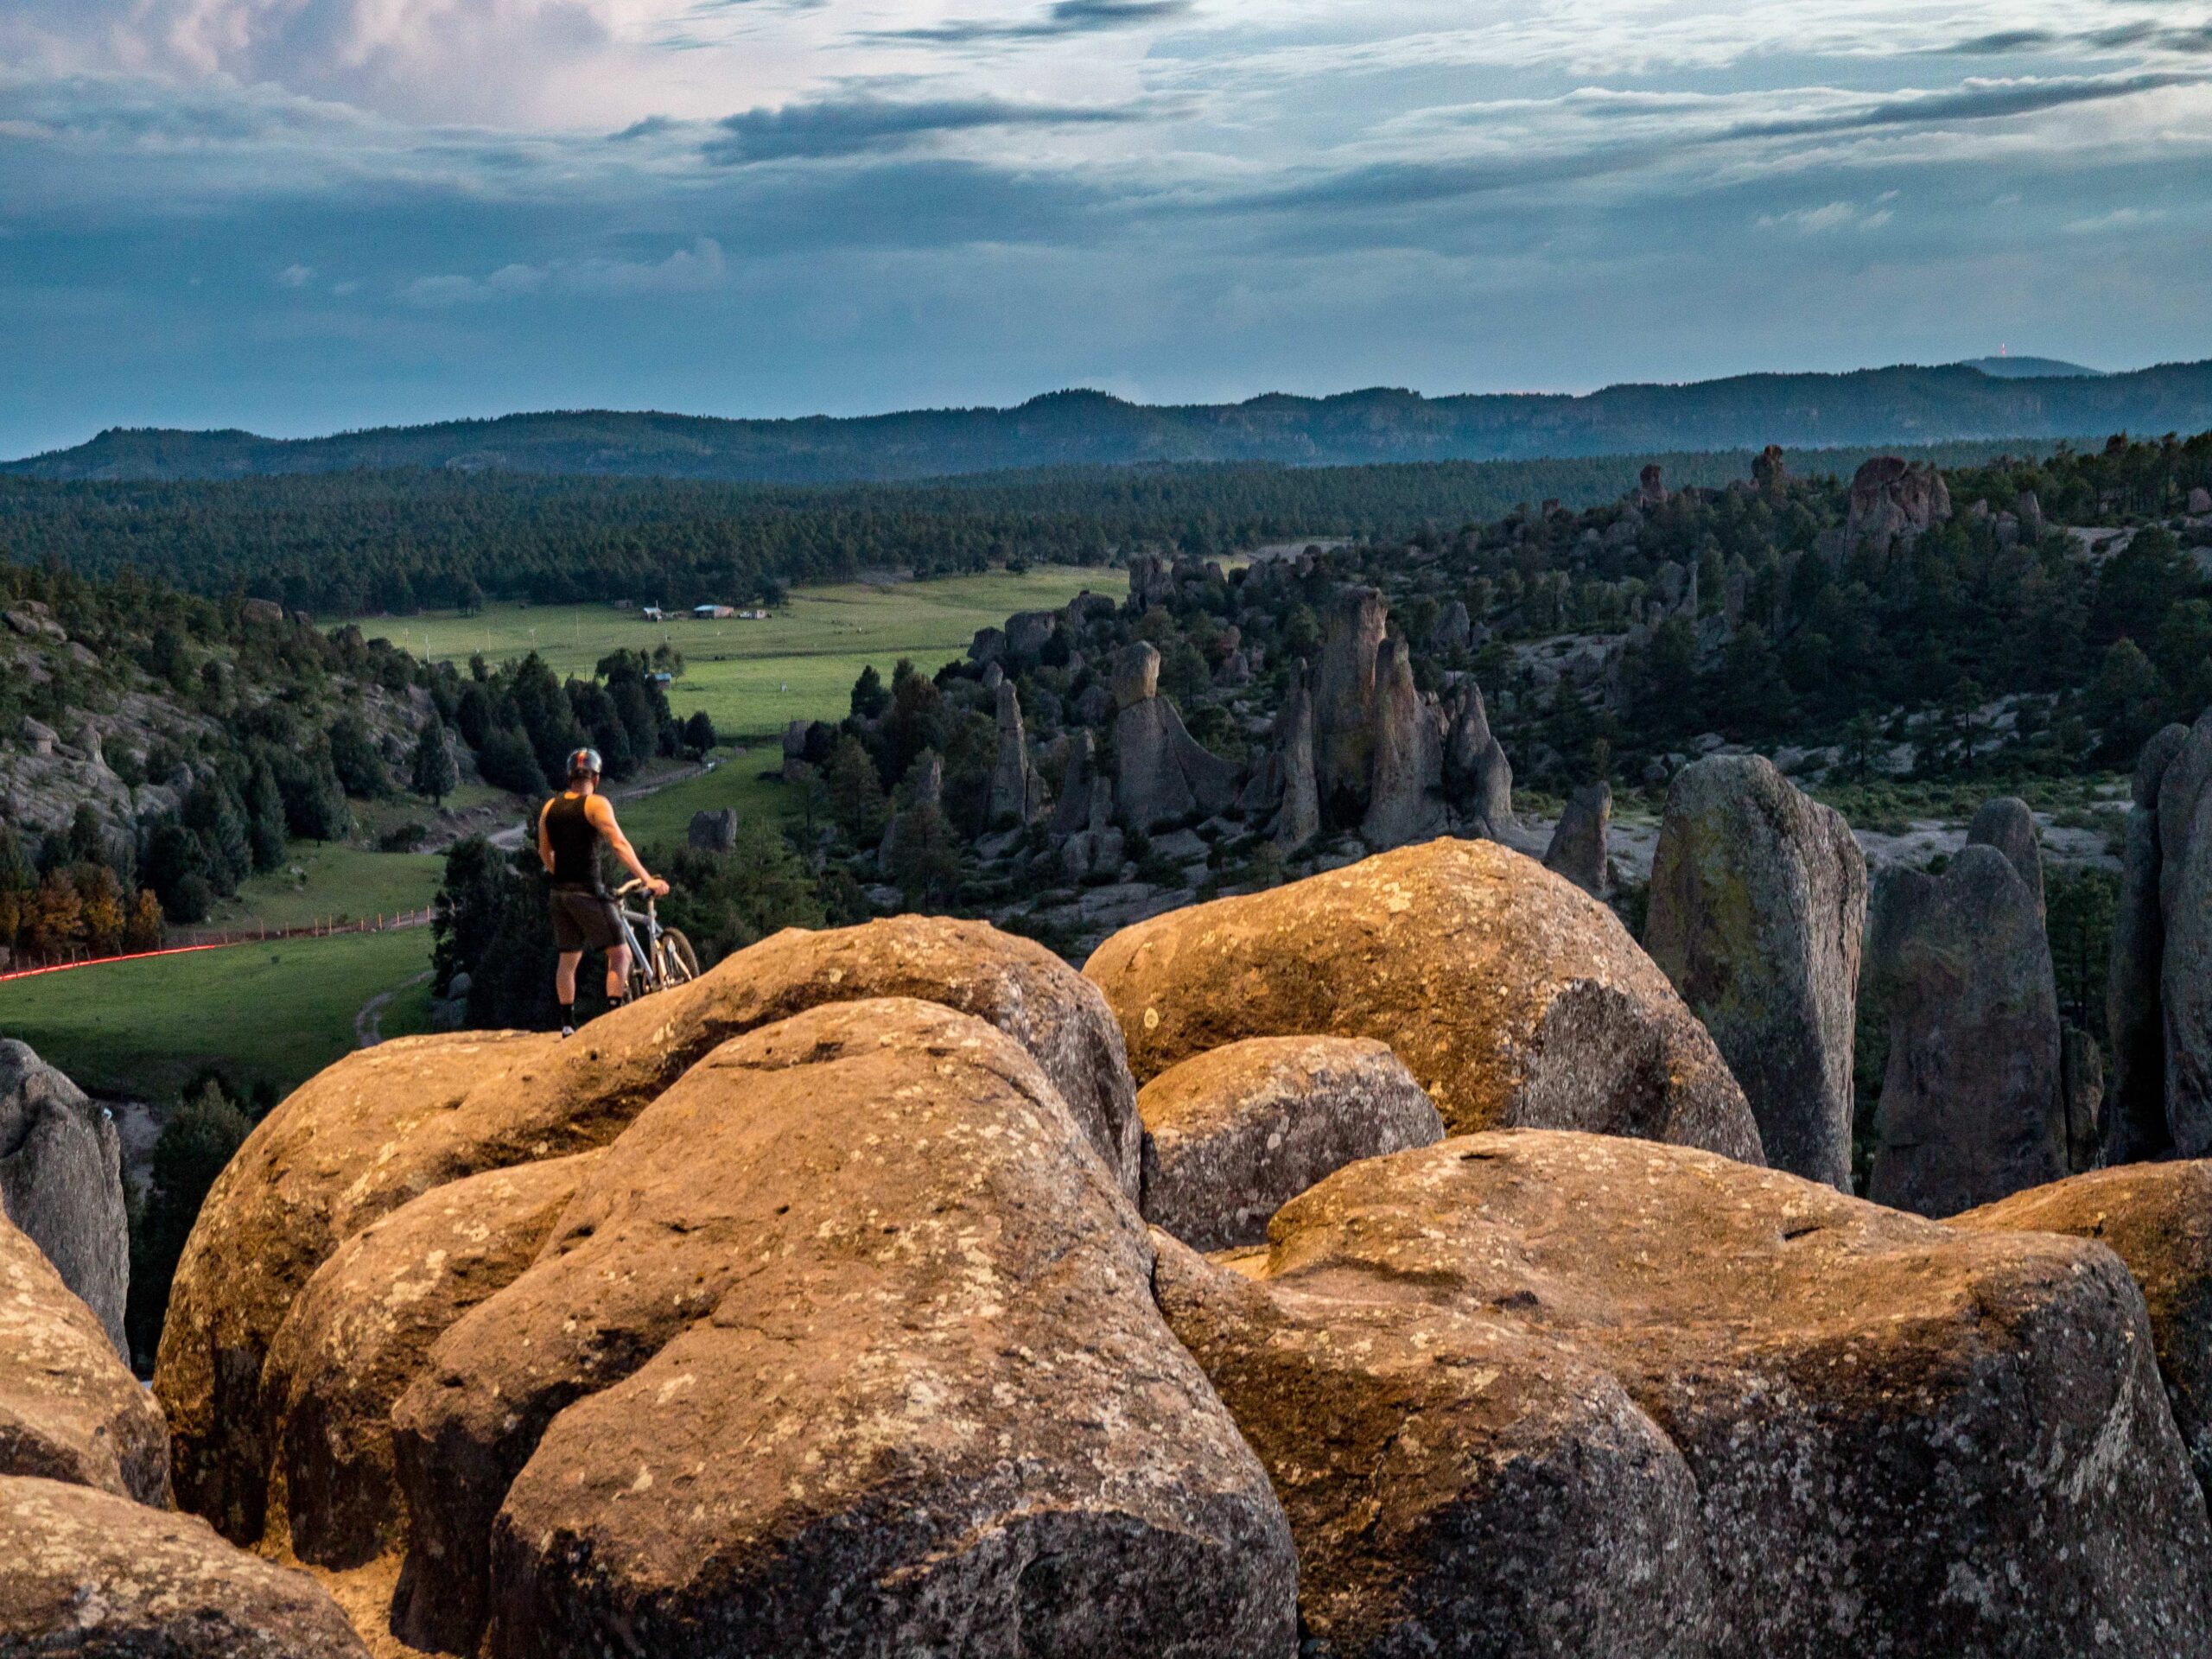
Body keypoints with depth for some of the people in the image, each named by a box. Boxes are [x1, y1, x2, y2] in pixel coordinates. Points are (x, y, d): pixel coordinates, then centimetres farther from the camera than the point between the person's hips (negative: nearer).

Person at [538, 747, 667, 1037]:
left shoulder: (550, 807, 11)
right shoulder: (596, 804, -7)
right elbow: (619, 844, -19)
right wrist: (647, 879, -24)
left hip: (560, 892, 6)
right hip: (588, 892, -6)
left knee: (568, 959, 15)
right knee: (620, 953, -1)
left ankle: (568, 1024, 18)